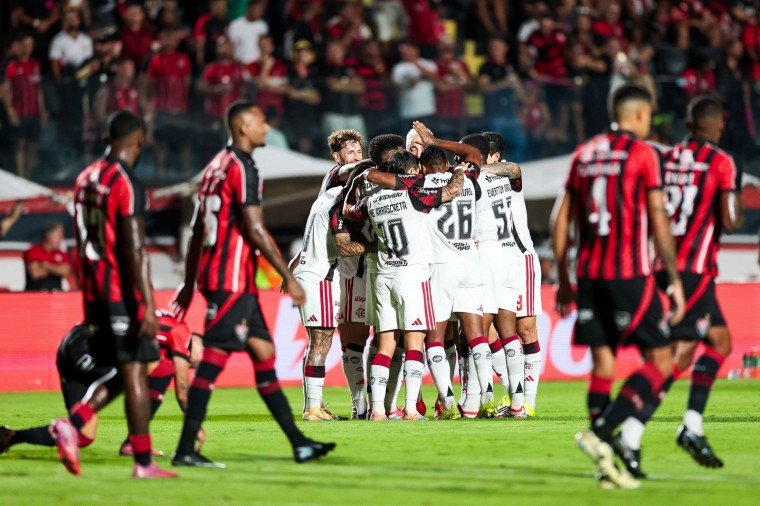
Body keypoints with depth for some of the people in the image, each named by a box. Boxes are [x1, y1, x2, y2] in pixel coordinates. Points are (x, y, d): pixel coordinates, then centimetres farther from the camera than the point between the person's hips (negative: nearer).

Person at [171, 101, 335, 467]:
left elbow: (197, 230, 20)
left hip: (214, 274, 10)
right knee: (213, 360, -10)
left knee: (264, 351, 11)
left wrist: (189, 284, 24)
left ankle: (298, 443, 14)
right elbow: (255, 231, -17)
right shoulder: (241, 168, -11)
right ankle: (185, 451, -12)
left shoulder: (216, 166, 17)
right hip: (232, 279, -10)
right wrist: (289, 278, -14)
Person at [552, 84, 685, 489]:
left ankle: (606, 463, 4)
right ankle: (600, 433, -16)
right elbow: (659, 223, -7)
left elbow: (560, 221, 13)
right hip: (628, 273, -6)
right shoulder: (642, 153, -4)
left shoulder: (584, 154, 13)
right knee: (660, 360, 0)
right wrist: (675, 281, -2)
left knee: (602, 363, 8)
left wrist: (563, 281, 20)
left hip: (588, 273, 6)